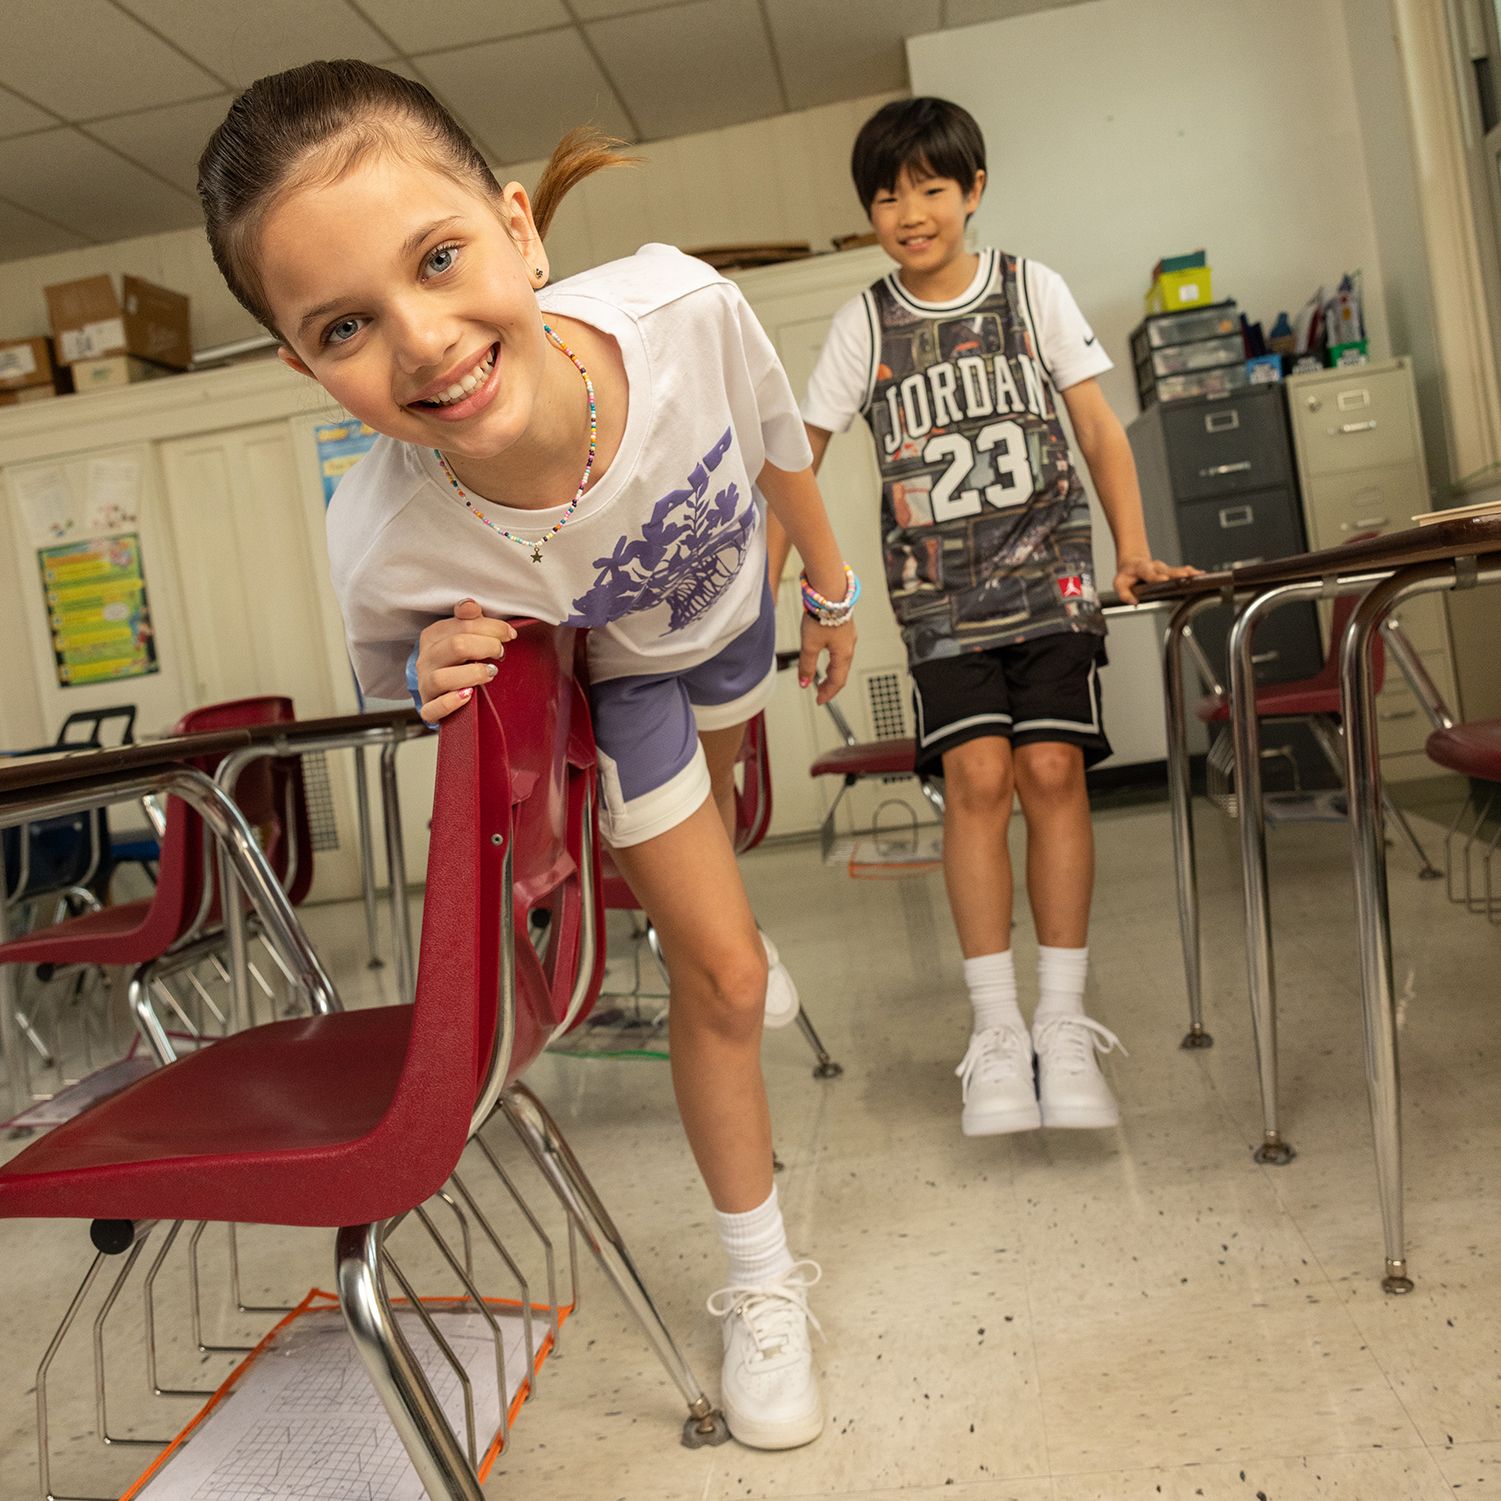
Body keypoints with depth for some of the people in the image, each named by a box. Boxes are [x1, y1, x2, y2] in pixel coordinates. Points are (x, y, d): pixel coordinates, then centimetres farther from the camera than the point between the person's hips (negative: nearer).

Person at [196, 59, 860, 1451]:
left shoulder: (685, 307, -39)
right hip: (607, 680, -3)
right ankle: (760, 1282, 27)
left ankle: (695, 909, 74)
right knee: (722, 978, 2)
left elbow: (779, 452, -14)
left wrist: (831, 590, 3)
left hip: (725, 610, 3)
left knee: (705, 818, 33)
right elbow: (398, 673, -14)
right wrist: (443, 674, -38)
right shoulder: (386, 551, -41)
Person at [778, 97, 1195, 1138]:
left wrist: (1135, 552, -8)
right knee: (977, 777, -13)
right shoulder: (864, 325, 6)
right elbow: (797, 462, 6)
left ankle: (1066, 1025, 2)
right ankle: (998, 1030, -3)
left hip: (1049, 572, 0)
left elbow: (1099, 428, 4)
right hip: (939, 592, 0)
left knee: (1052, 770, -9)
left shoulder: (1032, 289, 5)